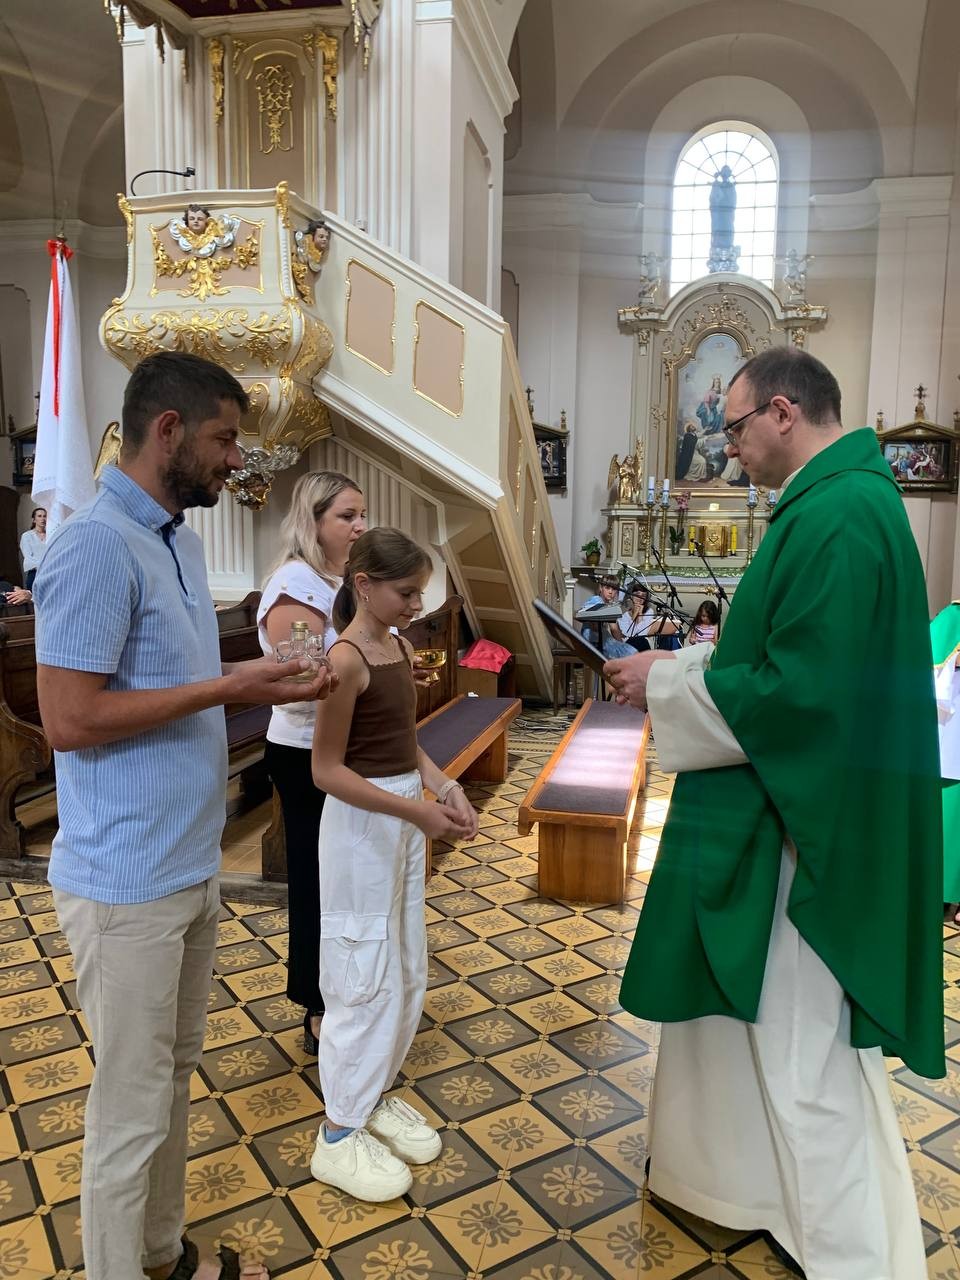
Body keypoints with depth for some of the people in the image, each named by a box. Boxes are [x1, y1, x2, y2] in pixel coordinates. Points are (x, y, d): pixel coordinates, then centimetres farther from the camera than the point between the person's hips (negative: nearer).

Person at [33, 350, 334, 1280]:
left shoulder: (179, 536, 9)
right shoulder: (97, 544, -19)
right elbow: (69, 720, -23)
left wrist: (262, 682, 0)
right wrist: (229, 690, -19)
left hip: (191, 866, 9)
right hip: (128, 881, -9)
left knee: (173, 1079, 22)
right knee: (131, 1108, 8)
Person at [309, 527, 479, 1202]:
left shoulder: (401, 648, 6)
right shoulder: (347, 659, -19)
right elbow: (327, 771, -20)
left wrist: (442, 785, -4)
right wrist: (415, 811, -24)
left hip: (405, 818, 8)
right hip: (361, 825, -8)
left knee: (408, 973, 17)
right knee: (365, 979, 3)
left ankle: (375, 1095, 36)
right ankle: (340, 1134, 20)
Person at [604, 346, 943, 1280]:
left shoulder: (838, 516, -23)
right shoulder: (835, 501, 10)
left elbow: (797, 689, -27)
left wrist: (666, 688, -15)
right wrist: (677, 665, 8)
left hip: (803, 826, -11)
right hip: (790, 810, 11)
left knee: (801, 1047, 6)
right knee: (764, 1019, 24)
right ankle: (747, 1176, 45)